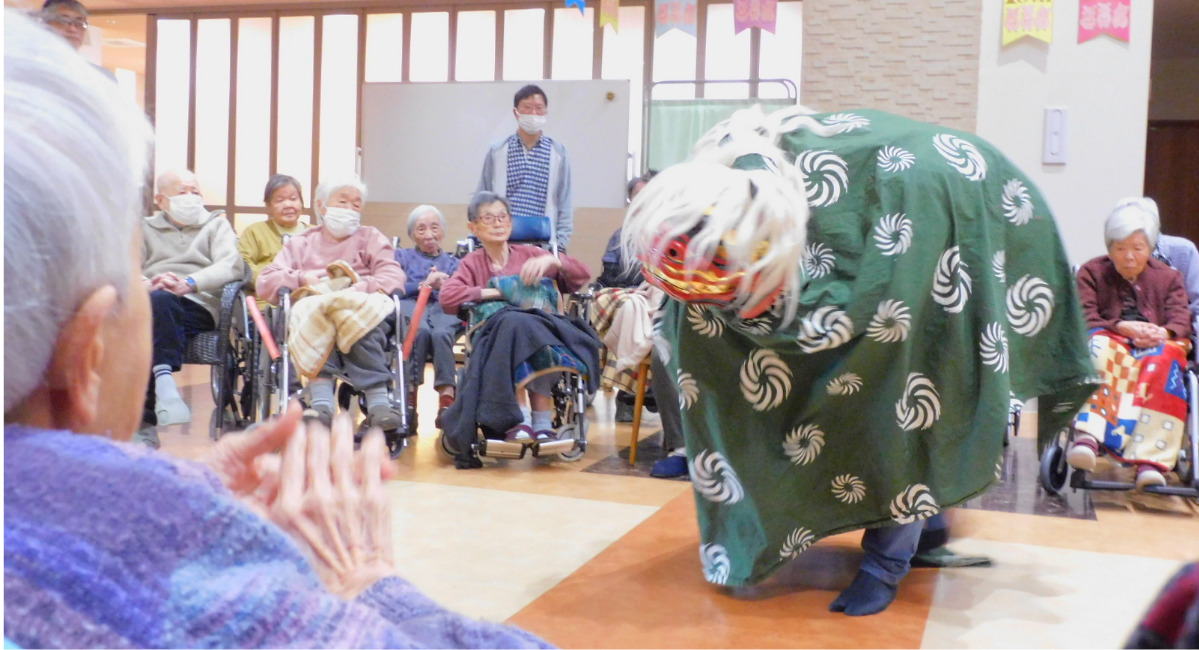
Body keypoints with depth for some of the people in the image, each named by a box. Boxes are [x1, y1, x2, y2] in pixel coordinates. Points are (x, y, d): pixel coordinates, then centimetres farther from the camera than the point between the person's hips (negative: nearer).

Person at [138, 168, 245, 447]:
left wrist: (190, 283, -17)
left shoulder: (217, 224, 24)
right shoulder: (145, 228, 30)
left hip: (198, 307, -1)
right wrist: (146, 284, -15)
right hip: (149, 306, 2)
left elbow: (232, 265, 2)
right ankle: (164, 381, -46)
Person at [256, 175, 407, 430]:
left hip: (361, 307, 0)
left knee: (363, 317, -37)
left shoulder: (370, 237, 27)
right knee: (318, 316, -37)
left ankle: (377, 400, -47)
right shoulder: (301, 243, 30)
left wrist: (363, 286, -13)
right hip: (314, 309, 1)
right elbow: (265, 282, 15)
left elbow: (393, 276, 7)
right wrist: (302, 278, -4)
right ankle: (321, 401, -50)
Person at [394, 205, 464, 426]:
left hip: (445, 309, 0)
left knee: (441, 333, -39)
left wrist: (445, 286, -6)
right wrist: (423, 285, -3)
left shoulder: (453, 263, 33)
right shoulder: (402, 256, 32)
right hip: (410, 306, 0)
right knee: (421, 330, -40)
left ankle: (446, 401, -48)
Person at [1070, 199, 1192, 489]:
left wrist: (1164, 333, -19)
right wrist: (1121, 327, -18)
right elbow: (1083, 319, 1)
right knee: (1100, 351, -40)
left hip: (1156, 348, 1)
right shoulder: (1092, 272, 16)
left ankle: (1149, 460, -49)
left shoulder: (1168, 277, 22)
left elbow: (1181, 321, 6)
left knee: (1162, 362, -38)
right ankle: (1087, 436, -59)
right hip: (1110, 343, -1)